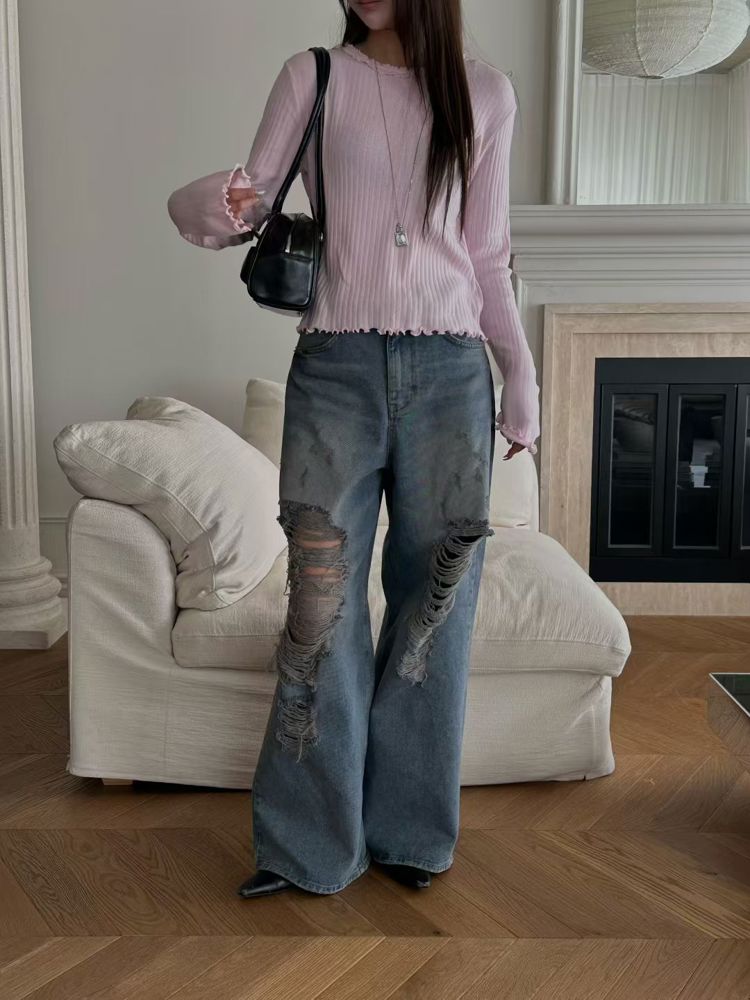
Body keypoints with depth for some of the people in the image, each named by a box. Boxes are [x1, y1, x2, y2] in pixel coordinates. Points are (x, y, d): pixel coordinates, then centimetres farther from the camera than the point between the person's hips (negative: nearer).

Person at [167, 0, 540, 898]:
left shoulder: (484, 92, 12)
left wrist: (521, 383, 14)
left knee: (435, 603, 6)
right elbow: (252, 202, 3)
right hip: (336, 367, -1)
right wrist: (213, 205, -21)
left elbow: (487, 256, 14)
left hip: (450, 373, 2)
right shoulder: (313, 78, 9)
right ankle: (312, 845, 15)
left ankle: (411, 830, 24)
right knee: (322, 607, -2)